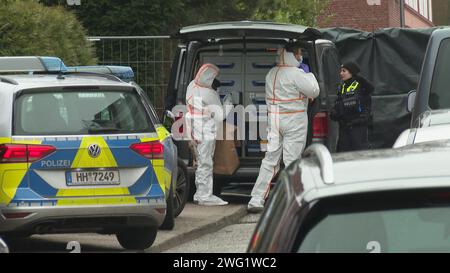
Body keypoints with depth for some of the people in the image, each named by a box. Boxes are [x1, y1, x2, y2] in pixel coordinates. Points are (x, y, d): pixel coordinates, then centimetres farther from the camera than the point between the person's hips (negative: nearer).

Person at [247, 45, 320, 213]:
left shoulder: (271, 73, 11)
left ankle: (256, 200, 4)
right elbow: (314, 91, -10)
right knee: (292, 161, -1)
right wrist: (309, 75, 6)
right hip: (294, 121, -7)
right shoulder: (295, 74, -14)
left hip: (274, 119, 7)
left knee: (270, 159, 9)